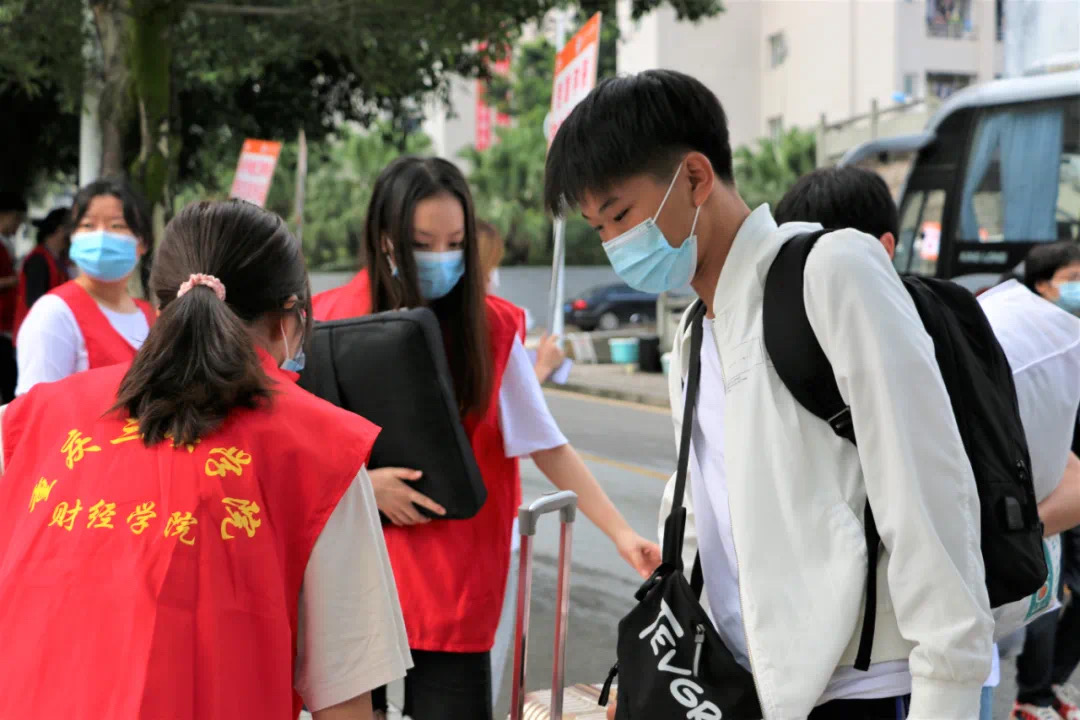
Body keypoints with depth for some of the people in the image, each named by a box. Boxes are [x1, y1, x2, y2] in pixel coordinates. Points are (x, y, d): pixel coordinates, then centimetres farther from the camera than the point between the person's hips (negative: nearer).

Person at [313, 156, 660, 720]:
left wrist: (620, 532, -8)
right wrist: (359, 481, -16)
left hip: (452, 585, 0)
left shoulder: (492, 327, -1)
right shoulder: (331, 321, -3)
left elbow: (547, 445, 0)